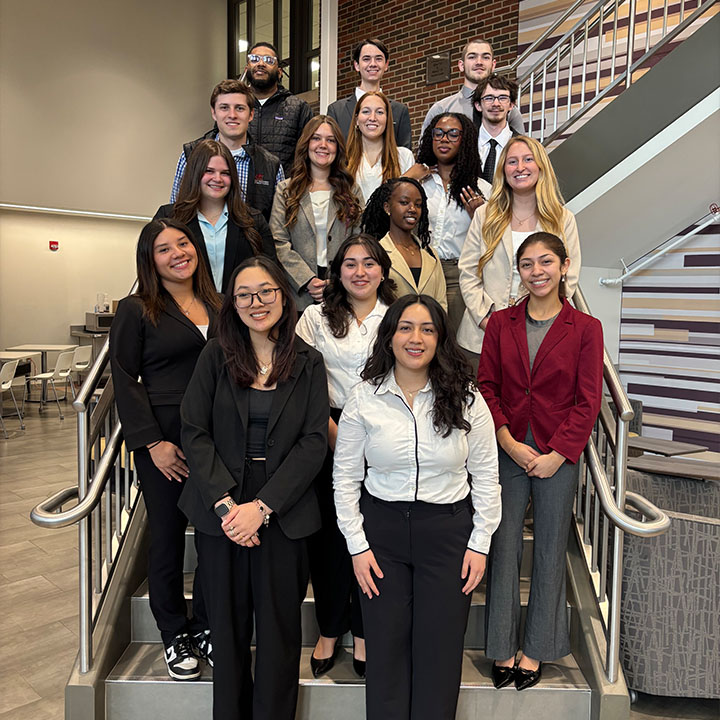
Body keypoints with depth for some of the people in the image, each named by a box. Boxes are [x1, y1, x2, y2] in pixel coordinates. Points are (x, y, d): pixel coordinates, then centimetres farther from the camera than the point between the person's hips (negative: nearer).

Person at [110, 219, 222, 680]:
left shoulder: (217, 306, 12)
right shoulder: (136, 311, -2)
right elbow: (125, 382, -5)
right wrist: (153, 443, -12)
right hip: (165, 442, -4)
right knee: (168, 538, 7)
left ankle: (206, 627, 27)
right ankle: (175, 636, 27)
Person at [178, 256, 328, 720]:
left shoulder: (308, 364, 0)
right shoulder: (217, 356, 1)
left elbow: (314, 443, -5)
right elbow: (194, 433, -3)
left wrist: (262, 506, -13)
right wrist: (224, 502, -13)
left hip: (283, 513, 0)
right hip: (220, 512, 1)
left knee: (279, 627, 8)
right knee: (228, 624, 12)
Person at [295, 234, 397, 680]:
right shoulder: (316, 317, 6)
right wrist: (335, 435, -9)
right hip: (329, 435, 0)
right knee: (328, 533, 4)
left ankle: (364, 633, 20)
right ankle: (329, 632, 22)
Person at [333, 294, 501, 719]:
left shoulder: (466, 399, -4)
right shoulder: (364, 399, -4)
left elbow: (486, 475, 1)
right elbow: (346, 477, 0)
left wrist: (480, 542, -2)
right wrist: (357, 545, -2)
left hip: (447, 530, 0)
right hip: (382, 529, 1)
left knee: (440, 648, 9)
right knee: (386, 646, 10)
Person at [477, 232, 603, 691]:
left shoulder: (585, 329, -1)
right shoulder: (501, 323, 5)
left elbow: (588, 402, -3)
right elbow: (487, 387, 3)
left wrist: (558, 454, -10)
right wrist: (508, 442, -9)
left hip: (559, 455, -1)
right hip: (507, 451, 1)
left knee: (550, 550, 9)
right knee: (504, 546, 6)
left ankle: (536, 650, 26)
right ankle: (503, 648, 22)